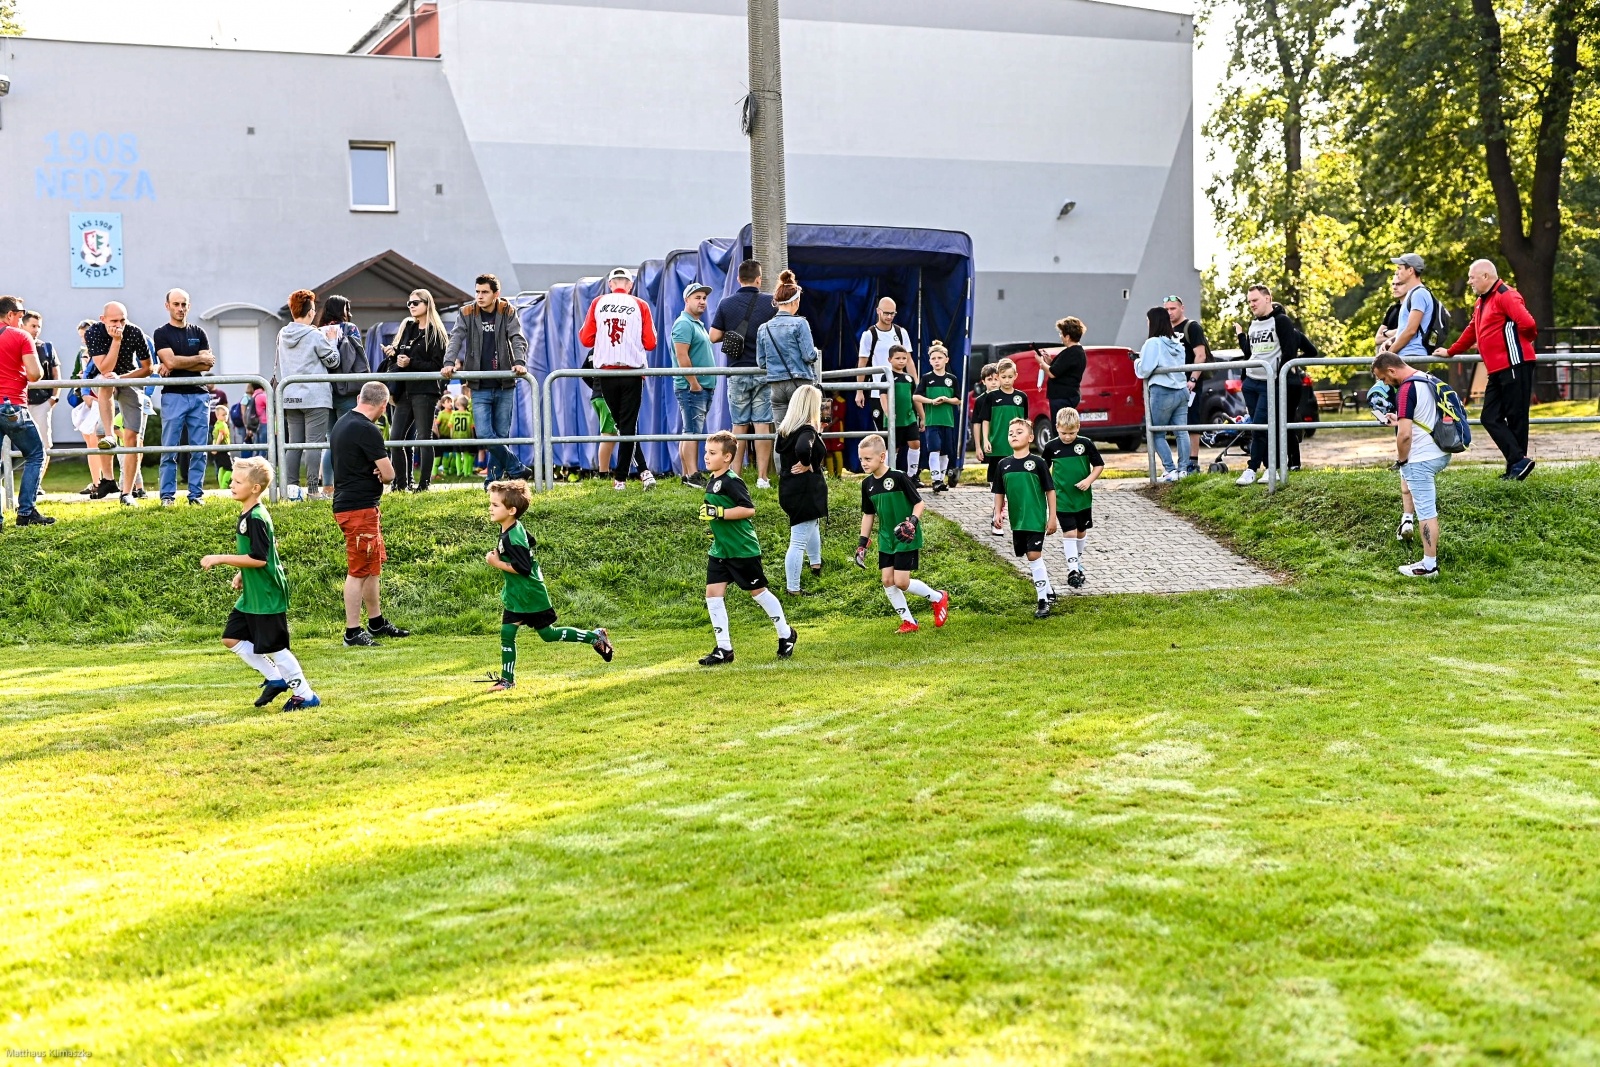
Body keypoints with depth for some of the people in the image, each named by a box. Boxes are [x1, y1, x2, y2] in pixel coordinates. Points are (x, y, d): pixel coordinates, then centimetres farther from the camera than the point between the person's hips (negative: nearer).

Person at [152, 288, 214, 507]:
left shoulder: (198, 333, 14)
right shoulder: (161, 333, 4)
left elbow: (207, 365, 1)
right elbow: (170, 361, -11)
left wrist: (177, 365, -8)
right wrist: (198, 358, -2)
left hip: (198, 395, 3)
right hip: (173, 396, -3)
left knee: (199, 450, 2)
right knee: (169, 450, -4)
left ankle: (196, 494, 7)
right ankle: (167, 495, -1)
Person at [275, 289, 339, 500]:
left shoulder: (282, 335, 9)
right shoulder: (316, 336, -10)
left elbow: (278, 367, 17)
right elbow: (333, 362, -1)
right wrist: (331, 340, 10)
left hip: (290, 397, 6)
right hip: (315, 397, -6)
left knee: (294, 443, 10)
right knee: (315, 443, -4)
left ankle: (291, 487, 6)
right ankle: (313, 490, -7)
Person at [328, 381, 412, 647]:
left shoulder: (341, 424, 11)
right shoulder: (368, 430, -19)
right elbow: (388, 474, -17)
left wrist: (373, 470, -3)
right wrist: (379, 472, 6)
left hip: (345, 503, 10)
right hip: (360, 508, -10)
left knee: (374, 565, 19)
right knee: (359, 570, -4)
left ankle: (377, 623, 28)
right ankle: (352, 633, 0)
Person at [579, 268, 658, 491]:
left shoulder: (598, 303, 3)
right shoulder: (640, 306, 0)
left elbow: (586, 339, 3)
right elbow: (650, 343, -2)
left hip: (606, 372, 1)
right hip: (632, 372, -1)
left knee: (622, 425, 12)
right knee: (628, 425, 4)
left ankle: (643, 471, 6)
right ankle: (621, 477, 2)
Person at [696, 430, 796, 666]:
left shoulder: (732, 482, -19)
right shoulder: (711, 480, 8)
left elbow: (749, 509, -25)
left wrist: (719, 513, -28)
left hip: (743, 549, -8)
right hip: (719, 549, 8)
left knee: (758, 592, 5)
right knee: (713, 593, 0)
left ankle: (786, 635, 24)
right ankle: (724, 648, 5)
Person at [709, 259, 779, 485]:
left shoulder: (726, 304, -1)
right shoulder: (770, 303, -3)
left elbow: (714, 336, -1)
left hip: (737, 372, 1)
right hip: (764, 372, -1)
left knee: (739, 426, 8)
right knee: (762, 425, 0)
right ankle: (762, 477, -3)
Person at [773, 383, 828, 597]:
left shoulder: (786, 429, 4)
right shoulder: (807, 431, -21)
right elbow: (802, 449, -42)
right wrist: (807, 465, -21)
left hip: (789, 489, 10)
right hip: (806, 492, -10)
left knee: (813, 524, 34)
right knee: (799, 541, -4)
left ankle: (816, 563, 54)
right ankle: (793, 589, 0)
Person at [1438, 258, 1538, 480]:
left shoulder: (1506, 296, -11)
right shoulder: (1481, 302, 21)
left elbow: (1527, 323, -21)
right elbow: (1471, 332, 32)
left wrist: (1525, 340, -2)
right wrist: (1450, 352, 37)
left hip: (1514, 366, -10)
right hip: (1497, 370, 10)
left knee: (1516, 418, -6)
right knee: (1490, 418, 1)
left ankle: (1518, 462, -3)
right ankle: (1517, 463, -3)